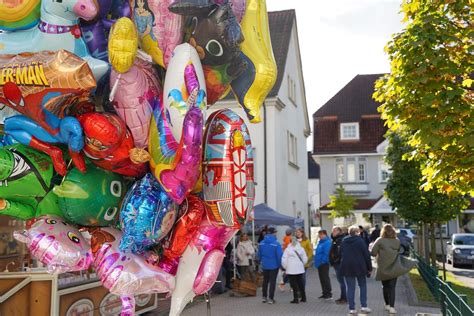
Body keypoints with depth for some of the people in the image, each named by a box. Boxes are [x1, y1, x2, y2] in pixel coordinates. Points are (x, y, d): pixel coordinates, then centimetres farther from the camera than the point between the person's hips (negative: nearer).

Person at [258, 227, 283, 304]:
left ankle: (264, 297, 24)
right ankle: (270, 298, 7)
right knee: (272, 281, 6)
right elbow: (279, 255, -17)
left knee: (265, 281, 18)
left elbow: (259, 254, 6)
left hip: (264, 265, 4)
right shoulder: (276, 244, -18)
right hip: (274, 265, -4)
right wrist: (280, 264, -5)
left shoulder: (261, 243, -3)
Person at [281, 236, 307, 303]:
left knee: (294, 284, 2)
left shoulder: (288, 249, -9)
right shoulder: (301, 249, 2)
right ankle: (303, 297, 20)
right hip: (300, 269, 4)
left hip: (291, 270, -4)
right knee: (300, 283, 14)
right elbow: (305, 259, 6)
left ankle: (296, 299, 2)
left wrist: (285, 267, 6)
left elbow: (284, 260, -8)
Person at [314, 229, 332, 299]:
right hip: (320, 264, 10)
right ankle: (325, 293, 22)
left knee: (325, 278, -7)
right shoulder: (321, 242, 14)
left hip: (324, 264, -10)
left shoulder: (327, 242, -18)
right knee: (322, 279, 15)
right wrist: (317, 262, 18)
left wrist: (322, 261, -22)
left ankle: (329, 294, -3)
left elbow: (326, 254, -24)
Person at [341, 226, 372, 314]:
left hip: (347, 267, 3)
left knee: (350, 288, 6)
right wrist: (369, 268, 1)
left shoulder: (343, 241, 5)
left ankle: (352, 308, 4)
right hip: (359, 267, -3)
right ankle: (363, 306, 8)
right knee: (363, 286, 13)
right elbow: (366, 255, -7)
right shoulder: (360, 241, -8)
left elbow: (341, 254, 11)